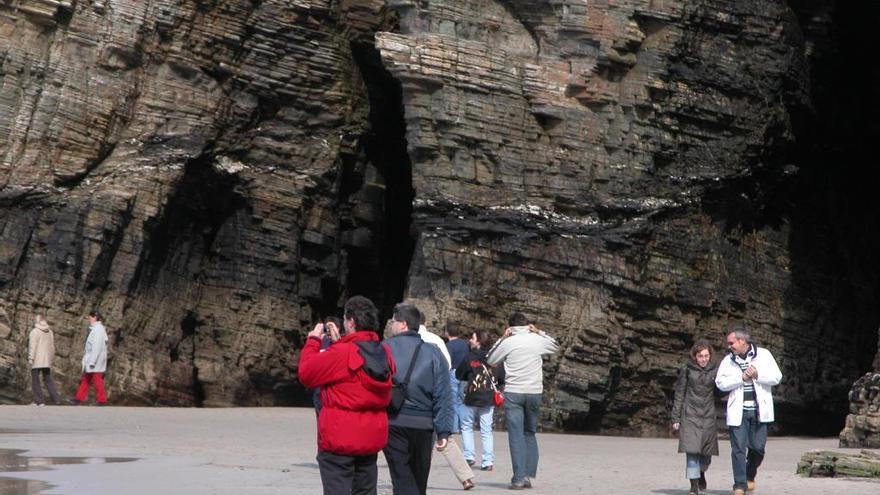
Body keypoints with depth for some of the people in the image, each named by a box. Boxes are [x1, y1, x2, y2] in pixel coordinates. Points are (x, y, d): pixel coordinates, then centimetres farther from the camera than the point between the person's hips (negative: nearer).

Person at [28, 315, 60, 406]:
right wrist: (51, 357, 21)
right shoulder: (50, 332, 10)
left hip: (36, 361, -6)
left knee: (35, 381, 0)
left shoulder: (34, 332, -9)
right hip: (47, 360, 6)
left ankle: (40, 401, -7)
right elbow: (52, 346, 14)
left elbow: (32, 346, -16)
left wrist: (30, 358, -17)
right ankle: (56, 399, 7)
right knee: (48, 380, 14)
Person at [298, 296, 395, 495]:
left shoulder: (341, 353, -19)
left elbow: (306, 373, -10)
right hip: (372, 438, 7)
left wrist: (313, 341, 3)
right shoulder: (384, 354, 3)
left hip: (339, 438, -7)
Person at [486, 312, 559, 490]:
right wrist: (540, 333, 17)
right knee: (530, 434, 15)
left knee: (516, 435, -2)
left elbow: (490, 360, 10)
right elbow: (556, 346, 24)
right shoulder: (537, 340, 4)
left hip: (513, 393, -3)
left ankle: (519, 478, -8)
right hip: (534, 392, 3)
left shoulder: (508, 342, -4)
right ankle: (529, 475, 9)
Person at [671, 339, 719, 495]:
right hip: (690, 414, -2)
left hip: (708, 415, 2)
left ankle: (701, 473, 38)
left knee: (706, 450, 7)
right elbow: (679, 393, 3)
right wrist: (676, 417, 0)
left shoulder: (715, 369, 3)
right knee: (691, 449, -11)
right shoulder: (687, 369, -1)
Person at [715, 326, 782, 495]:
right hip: (738, 411, 0)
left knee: (758, 447, 3)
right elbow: (720, 383, -5)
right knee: (738, 448, -5)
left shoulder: (763, 355, 2)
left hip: (759, 410, 0)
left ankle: (750, 476, 30)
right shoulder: (728, 361, 5)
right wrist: (742, 377, -14)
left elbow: (777, 377, -1)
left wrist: (758, 375, -15)